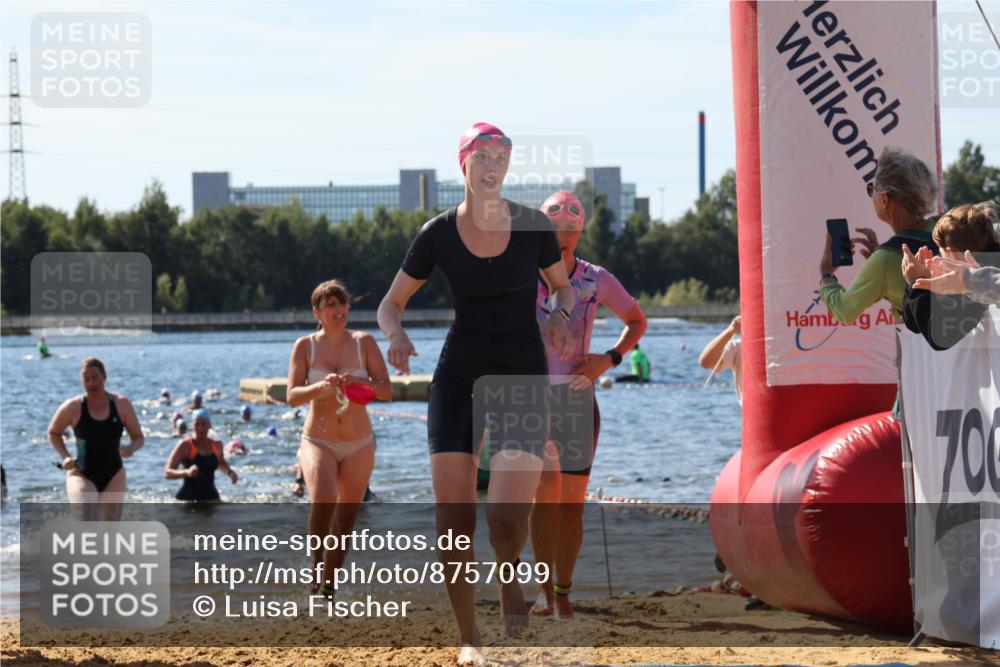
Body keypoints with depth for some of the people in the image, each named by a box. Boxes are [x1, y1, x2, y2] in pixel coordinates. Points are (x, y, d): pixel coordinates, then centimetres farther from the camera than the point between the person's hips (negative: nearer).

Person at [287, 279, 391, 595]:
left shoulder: (364, 343, -1)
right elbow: (293, 396, -10)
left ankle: (329, 584, 21)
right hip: (318, 441, -2)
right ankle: (317, 565, -8)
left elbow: (387, 391, -5)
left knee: (345, 520, 5)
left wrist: (360, 382, -26)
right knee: (323, 502, -27)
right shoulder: (305, 346, -2)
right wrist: (320, 388, -30)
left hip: (359, 445, 2)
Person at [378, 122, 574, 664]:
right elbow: (391, 304, 8)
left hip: (523, 377, -1)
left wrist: (560, 317, -9)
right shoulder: (438, 235, -3)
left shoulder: (533, 227, -3)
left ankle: (509, 576, 17)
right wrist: (396, 336, -14)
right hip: (458, 377, 1)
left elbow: (564, 288, 13)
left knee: (507, 518, -18)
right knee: (454, 521, -7)